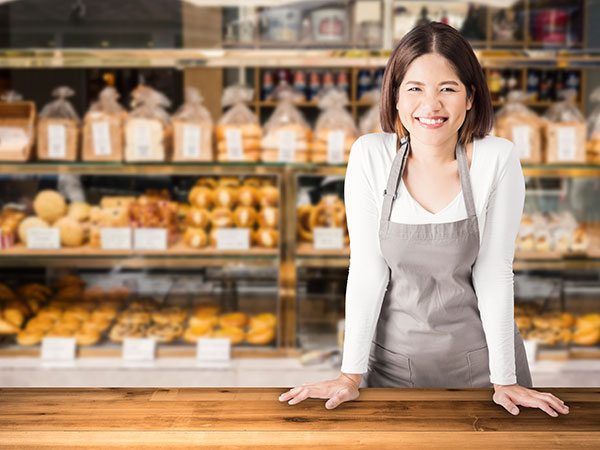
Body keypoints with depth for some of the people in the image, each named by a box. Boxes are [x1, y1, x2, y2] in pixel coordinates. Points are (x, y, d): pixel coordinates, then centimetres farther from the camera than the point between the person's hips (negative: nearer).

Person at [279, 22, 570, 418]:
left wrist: (504, 380, -10)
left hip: (477, 357, 0)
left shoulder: (498, 159, -14)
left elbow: (494, 274, -11)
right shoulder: (370, 155, -12)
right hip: (392, 358, 1)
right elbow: (367, 270, -10)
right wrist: (351, 374, -9)